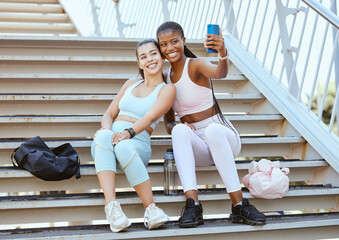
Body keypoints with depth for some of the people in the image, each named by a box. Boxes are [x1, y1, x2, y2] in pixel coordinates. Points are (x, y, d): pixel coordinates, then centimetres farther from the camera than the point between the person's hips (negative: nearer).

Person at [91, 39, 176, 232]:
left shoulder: (167, 89, 8)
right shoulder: (131, 84, 25)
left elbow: (150, 118, -9)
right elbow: (109, 114, 20)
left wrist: (129, 132, -28)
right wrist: (107, 129, -5)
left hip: (138, 142, -3)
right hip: (106, 142, 4)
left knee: (123, 147, -41)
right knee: (103, 136, -36)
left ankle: (151, 209, -35)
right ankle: (111, 206, -48)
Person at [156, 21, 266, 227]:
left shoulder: (196, 65, -6)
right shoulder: (166, 79, 10)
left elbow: (220, 73, -31)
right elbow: (169, 123, 12)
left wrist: (223, 53, -54)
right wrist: (176, 127, -13)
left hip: (224, 137, -3)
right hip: (198, 148, 3)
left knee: (213, 130, -39)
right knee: (180, 130, -31)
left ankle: (239, 205, -37)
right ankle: (193, 205, -42)